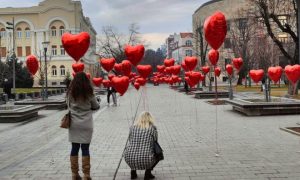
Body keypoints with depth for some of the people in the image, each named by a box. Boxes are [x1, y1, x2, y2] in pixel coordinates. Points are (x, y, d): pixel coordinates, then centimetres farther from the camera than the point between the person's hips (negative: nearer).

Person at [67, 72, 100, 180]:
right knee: (85, 149, 2)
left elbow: (68, 105, 13)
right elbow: (96, 107, 7)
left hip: (73, 124, 2)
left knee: (74, 148, 8)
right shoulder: (89, 93, -6)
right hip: (86, 125, -2)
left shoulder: (70, 93, 0)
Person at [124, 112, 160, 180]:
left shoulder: (132, 127, 6)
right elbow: (155, 142, 12)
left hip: (129, 160, 3)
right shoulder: (152, 128, 0)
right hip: (145, 161, -3)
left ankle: (133, 172, 23)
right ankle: (147, 172, 11)